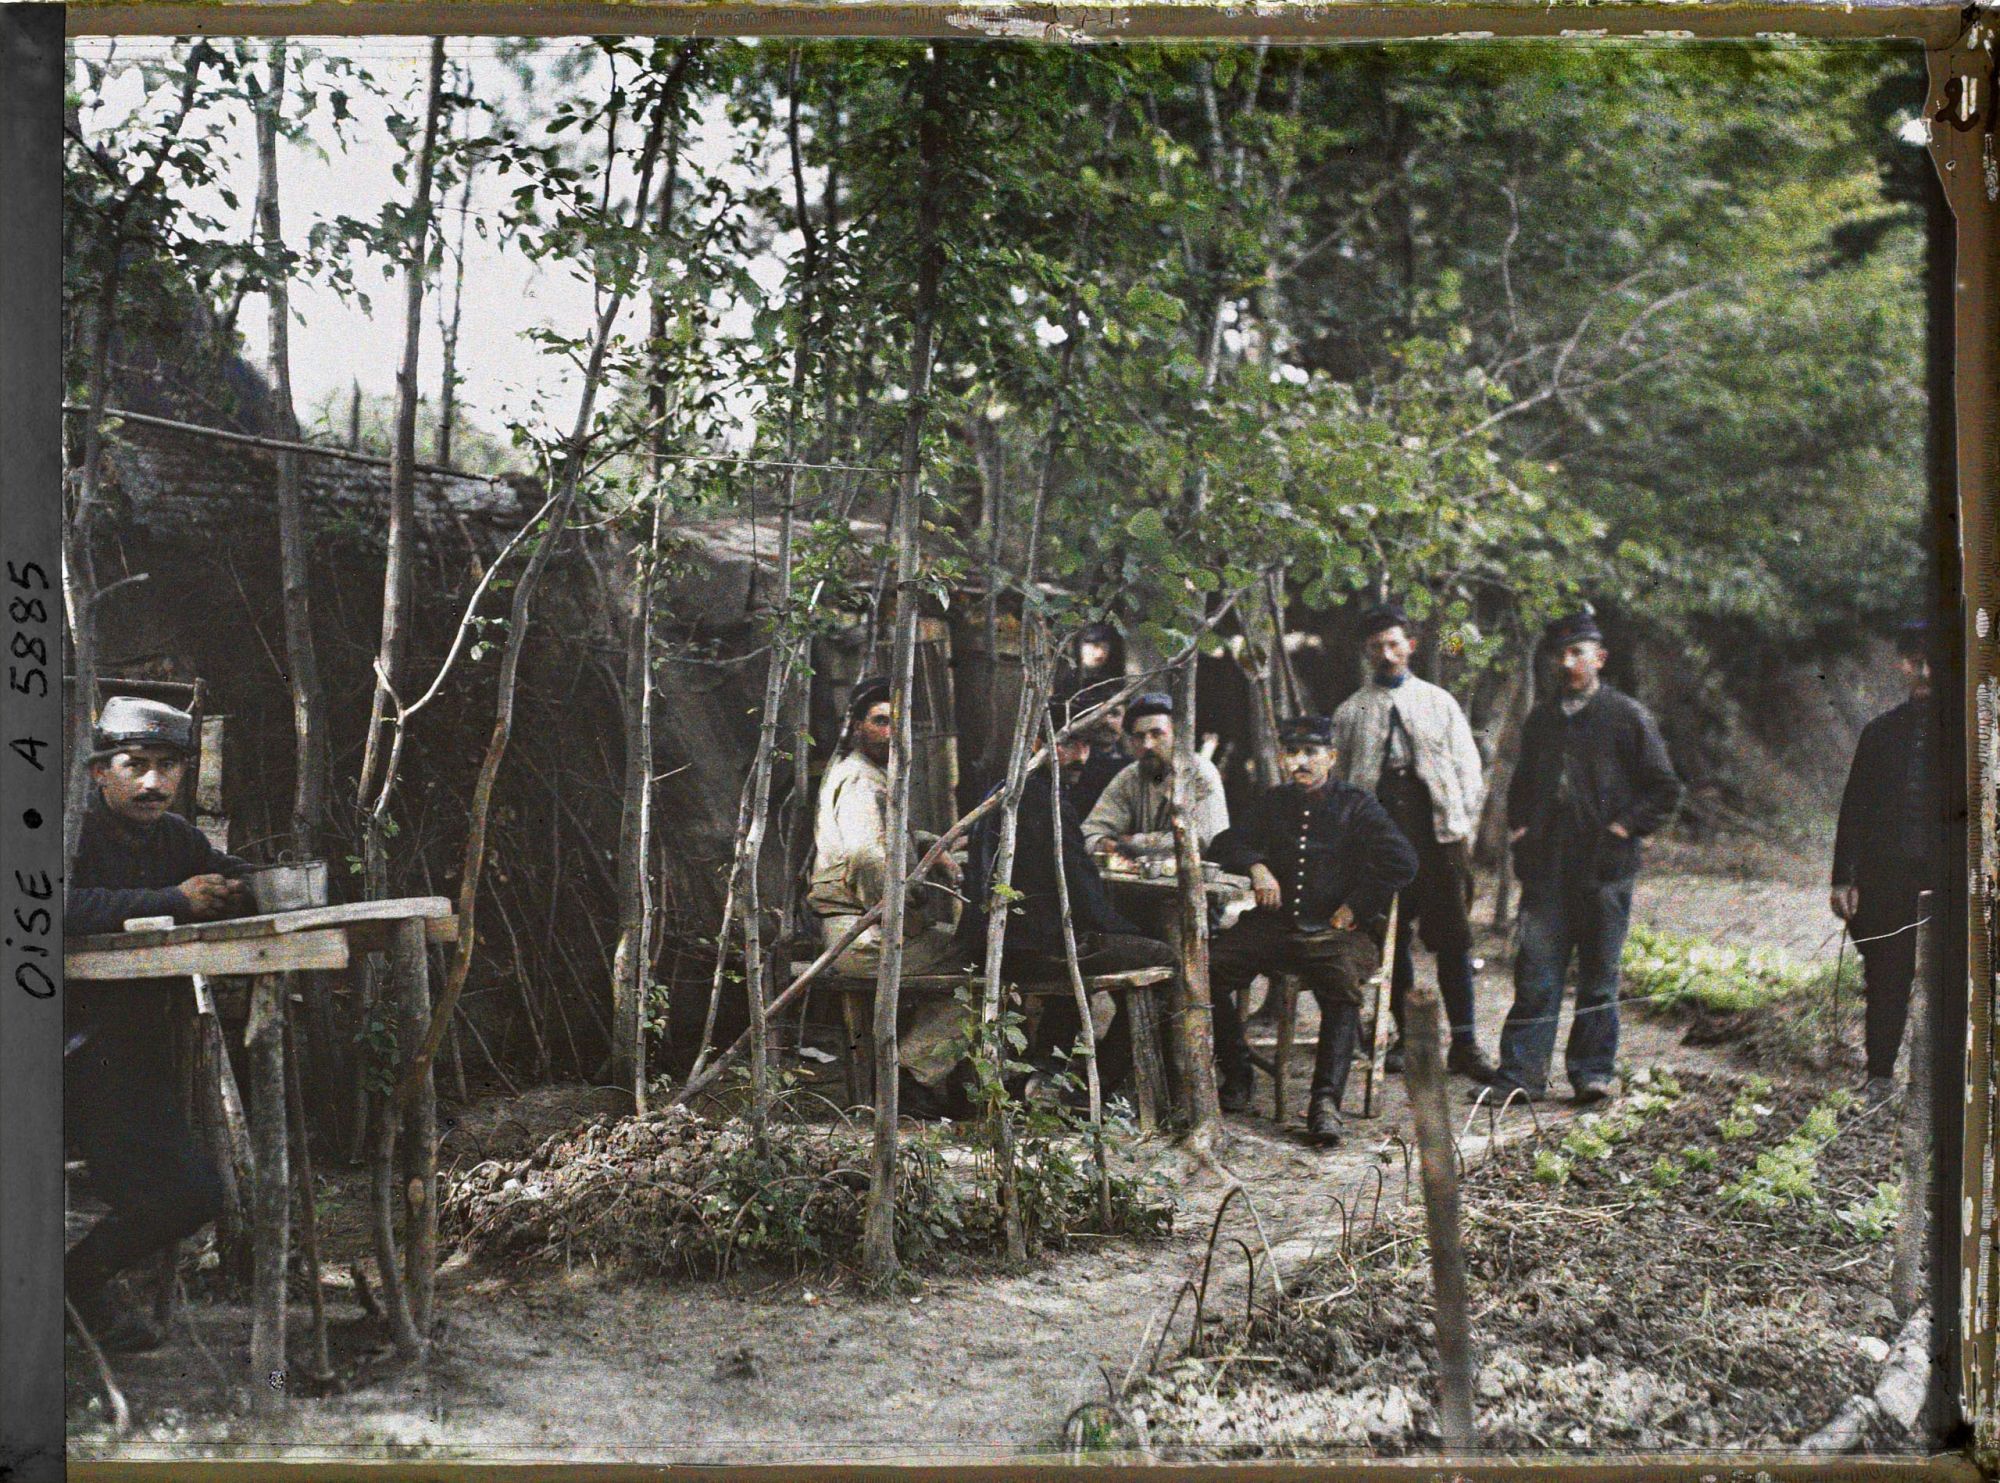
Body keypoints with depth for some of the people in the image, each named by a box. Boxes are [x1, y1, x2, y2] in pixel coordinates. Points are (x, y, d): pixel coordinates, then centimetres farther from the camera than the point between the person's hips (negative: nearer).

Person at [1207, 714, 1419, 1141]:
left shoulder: (1356, 805, 6)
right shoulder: (1272, 803, 20)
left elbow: (1401, 862, -5)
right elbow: (1225, 843, 23)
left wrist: (1353, 908, -9)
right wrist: (1256, 865, 2)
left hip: (1338, 931, -4)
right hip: (1275, 926, 4)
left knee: (1342, 984, -36)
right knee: (1207, 967, -20)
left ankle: (1326, 1101, -36)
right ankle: (1236, 1074, -5)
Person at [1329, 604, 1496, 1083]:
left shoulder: (1439, 702, 13)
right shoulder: (1351, 711, 12)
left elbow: (1468, 769, 12)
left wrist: (1462, 827, 2)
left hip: (1437, 832, 0)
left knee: (1452, 937, -4)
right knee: (1391, 939, 3)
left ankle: (1464, 1043, -1)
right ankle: (1405, 1037, 13)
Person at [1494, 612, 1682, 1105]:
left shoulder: (1627, 715, 2)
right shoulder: (1541, 719, 16)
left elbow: (1665, 789, 2)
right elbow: (1521, 783, 28)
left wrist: (1623, 827, -7)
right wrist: (1518, 827, 13)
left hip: (1604, 866, -3)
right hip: (1546, 866, 3)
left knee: (1598, 976, 4)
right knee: (1536, 975, 0)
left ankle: (1594, 1073, 13)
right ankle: (1520, 1074, 2)